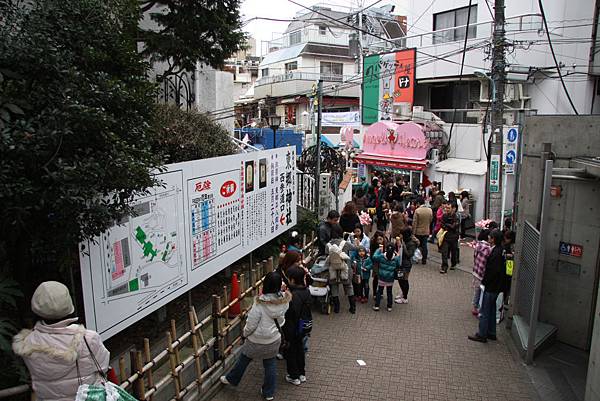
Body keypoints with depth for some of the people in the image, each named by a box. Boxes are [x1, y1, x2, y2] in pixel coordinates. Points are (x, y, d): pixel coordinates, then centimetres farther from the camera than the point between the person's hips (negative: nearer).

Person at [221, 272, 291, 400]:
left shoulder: (260, 304, -31)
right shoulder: (284, 301, -17)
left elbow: (251, 324, -20)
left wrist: (245, 333, -3)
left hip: (257, 341, -3)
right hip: (274, 339, 4)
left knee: (244, 360, 21)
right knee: (270, 364, 20)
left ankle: (231, 379, 43)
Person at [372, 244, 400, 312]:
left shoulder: (381, 256, -13)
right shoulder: (396, 258, -12)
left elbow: (374, 257, 0)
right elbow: (398, 266, 3)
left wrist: (379, 250, 8)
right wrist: (398, 256, 9)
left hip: (382, 278, -1)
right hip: (390, 279, 1)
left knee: (379, 291, 10)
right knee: (389, 292, 14)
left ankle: (376, 306, 11)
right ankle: (389, 307, 20)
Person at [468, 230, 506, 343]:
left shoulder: (496, 253, -24)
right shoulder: (500, 250, 5)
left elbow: (493, 271, -25)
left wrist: (484, 282, -13)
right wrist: (485, 280, 10)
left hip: (491, 287, -9)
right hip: (496, 286, 9)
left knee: (485, 311, 2)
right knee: (491, 309, 20)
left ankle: (482, 335, 12)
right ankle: (491, 333, 31)